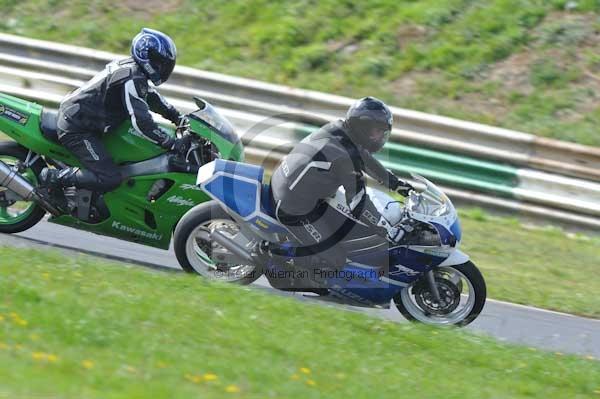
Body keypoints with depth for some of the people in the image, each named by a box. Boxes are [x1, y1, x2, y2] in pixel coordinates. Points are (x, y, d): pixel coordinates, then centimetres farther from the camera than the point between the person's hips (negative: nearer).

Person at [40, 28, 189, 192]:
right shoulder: (132, 78, -22)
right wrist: (173, 143, -22)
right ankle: (51, 177, -13)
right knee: (109, 179, -20)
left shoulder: (131, 67, 10)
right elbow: (141, 122, -27)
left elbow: (151, 97, 25)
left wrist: (178, 117, 17)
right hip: (77, 129, -11)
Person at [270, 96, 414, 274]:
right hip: (296, 209, -9)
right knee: (333, 259, -5)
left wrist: (395, 182, 26)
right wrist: (390, 233, -19)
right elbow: (358, 204, -24)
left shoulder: (337, 128, 1)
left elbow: (364, 157, 19)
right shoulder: (347, 157, -26)